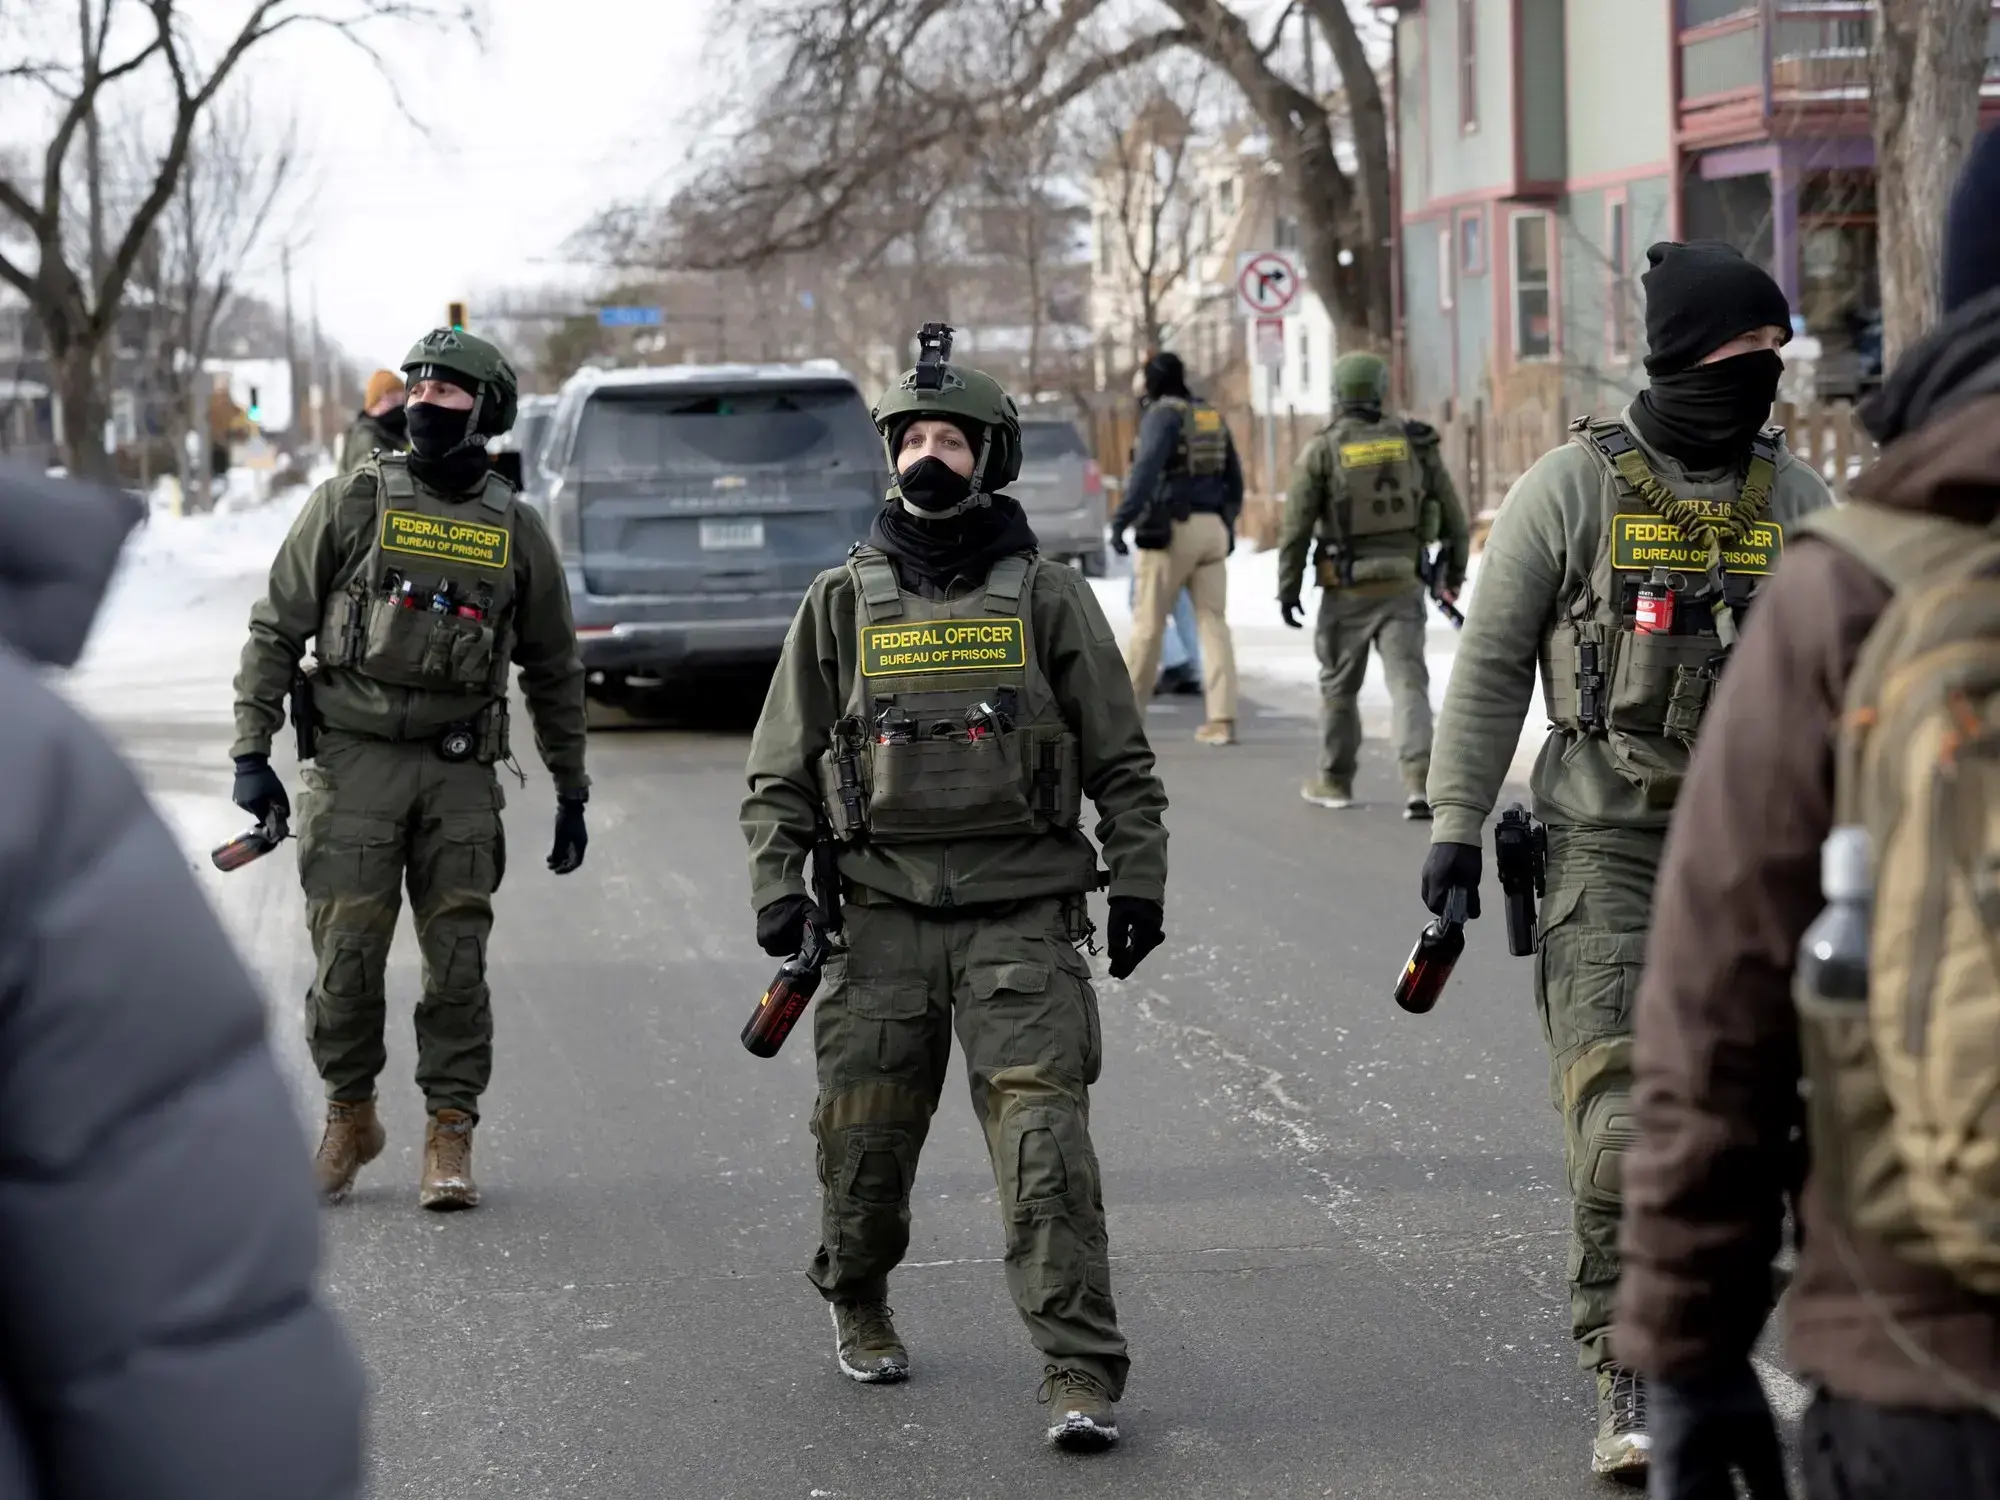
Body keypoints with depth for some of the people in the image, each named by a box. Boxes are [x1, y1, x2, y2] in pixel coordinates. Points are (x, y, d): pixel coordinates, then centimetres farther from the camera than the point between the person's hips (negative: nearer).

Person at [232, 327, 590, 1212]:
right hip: (355, 761, -1)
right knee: (347, 958, -1)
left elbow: (552, 669, 17)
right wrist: (252, 752, -2)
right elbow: (276, 630, 5)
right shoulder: (349, 503, 3)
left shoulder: (515, 529, 9)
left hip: (462, 773, 1)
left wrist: (571, 791, 15)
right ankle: (349, 1120, 18)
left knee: (457, 963, 0)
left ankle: (450, 1137, 8)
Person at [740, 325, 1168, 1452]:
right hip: (886, 913, 2)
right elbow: (783, 765, 12)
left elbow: (1122, 760, 9)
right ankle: (857, 1306, 35)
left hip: (1024, 913, -2)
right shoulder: (844, 601, 9)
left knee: (1045, 1142, -11)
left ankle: (1082, 1373, -10)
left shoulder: (1047, 598, 5)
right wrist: (778, 883, 2)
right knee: (865, 1138, 7)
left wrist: (1139, 881, 3)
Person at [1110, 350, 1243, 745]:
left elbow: (1146, 470, -21)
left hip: (1171, 530, -6)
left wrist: (1120, 521, -25)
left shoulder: (1161, 415, -7)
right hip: (1212, 528, 6)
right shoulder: (1214, 417, 16)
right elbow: (1234, 481, 20)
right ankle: (1222, 720, -8)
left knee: (1148, 622, 3)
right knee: (1213, 622, 1)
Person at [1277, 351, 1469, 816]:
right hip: (1402, 587, 1)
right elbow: (1451, 515, 6)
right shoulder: (1415, 443, 2)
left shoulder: (1321, 450, -7)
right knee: (1408, 684, -5)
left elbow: (1295, 528, -8)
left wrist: (1287, 590, 0)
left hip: (1347, 589, -1)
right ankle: (1419, 782, -22)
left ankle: (1335, 781, 28)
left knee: (1339, 685, 17)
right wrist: (1455, 569, 20)